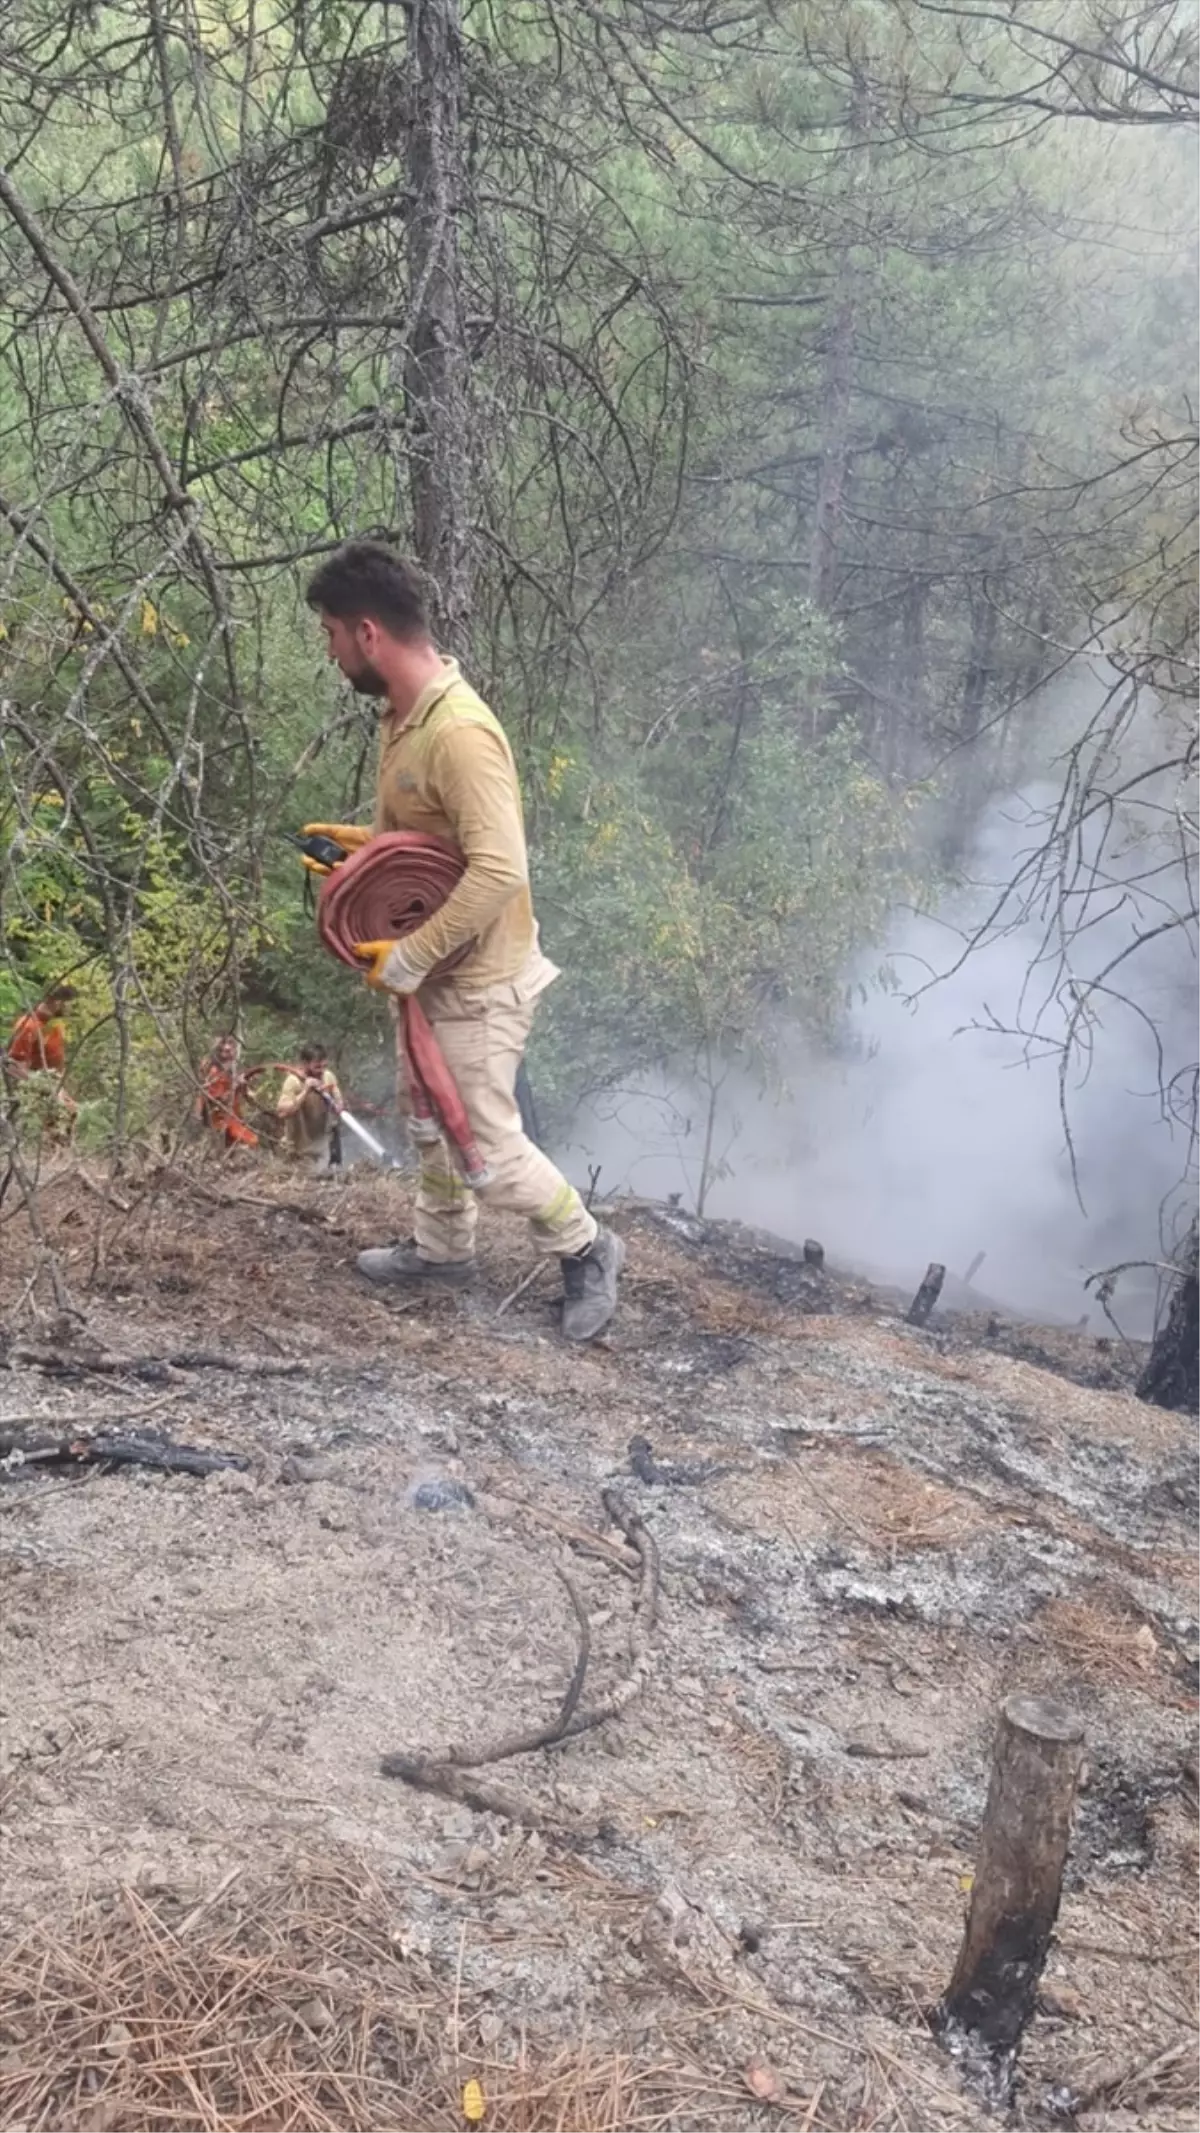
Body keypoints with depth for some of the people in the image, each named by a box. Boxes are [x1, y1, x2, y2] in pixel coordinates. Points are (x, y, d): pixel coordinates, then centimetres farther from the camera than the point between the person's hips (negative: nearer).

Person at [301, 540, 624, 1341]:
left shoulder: (459, 732, -30)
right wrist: (367, 839, 4)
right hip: (432, 971, 10)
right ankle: (443, 1249, 42)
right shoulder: (404, 711, 2)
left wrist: (405, 959, -29)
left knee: (486, 1145, 2)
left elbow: (499, 872, -34)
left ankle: (587, 1250, 23)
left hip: (477, 982, -10)